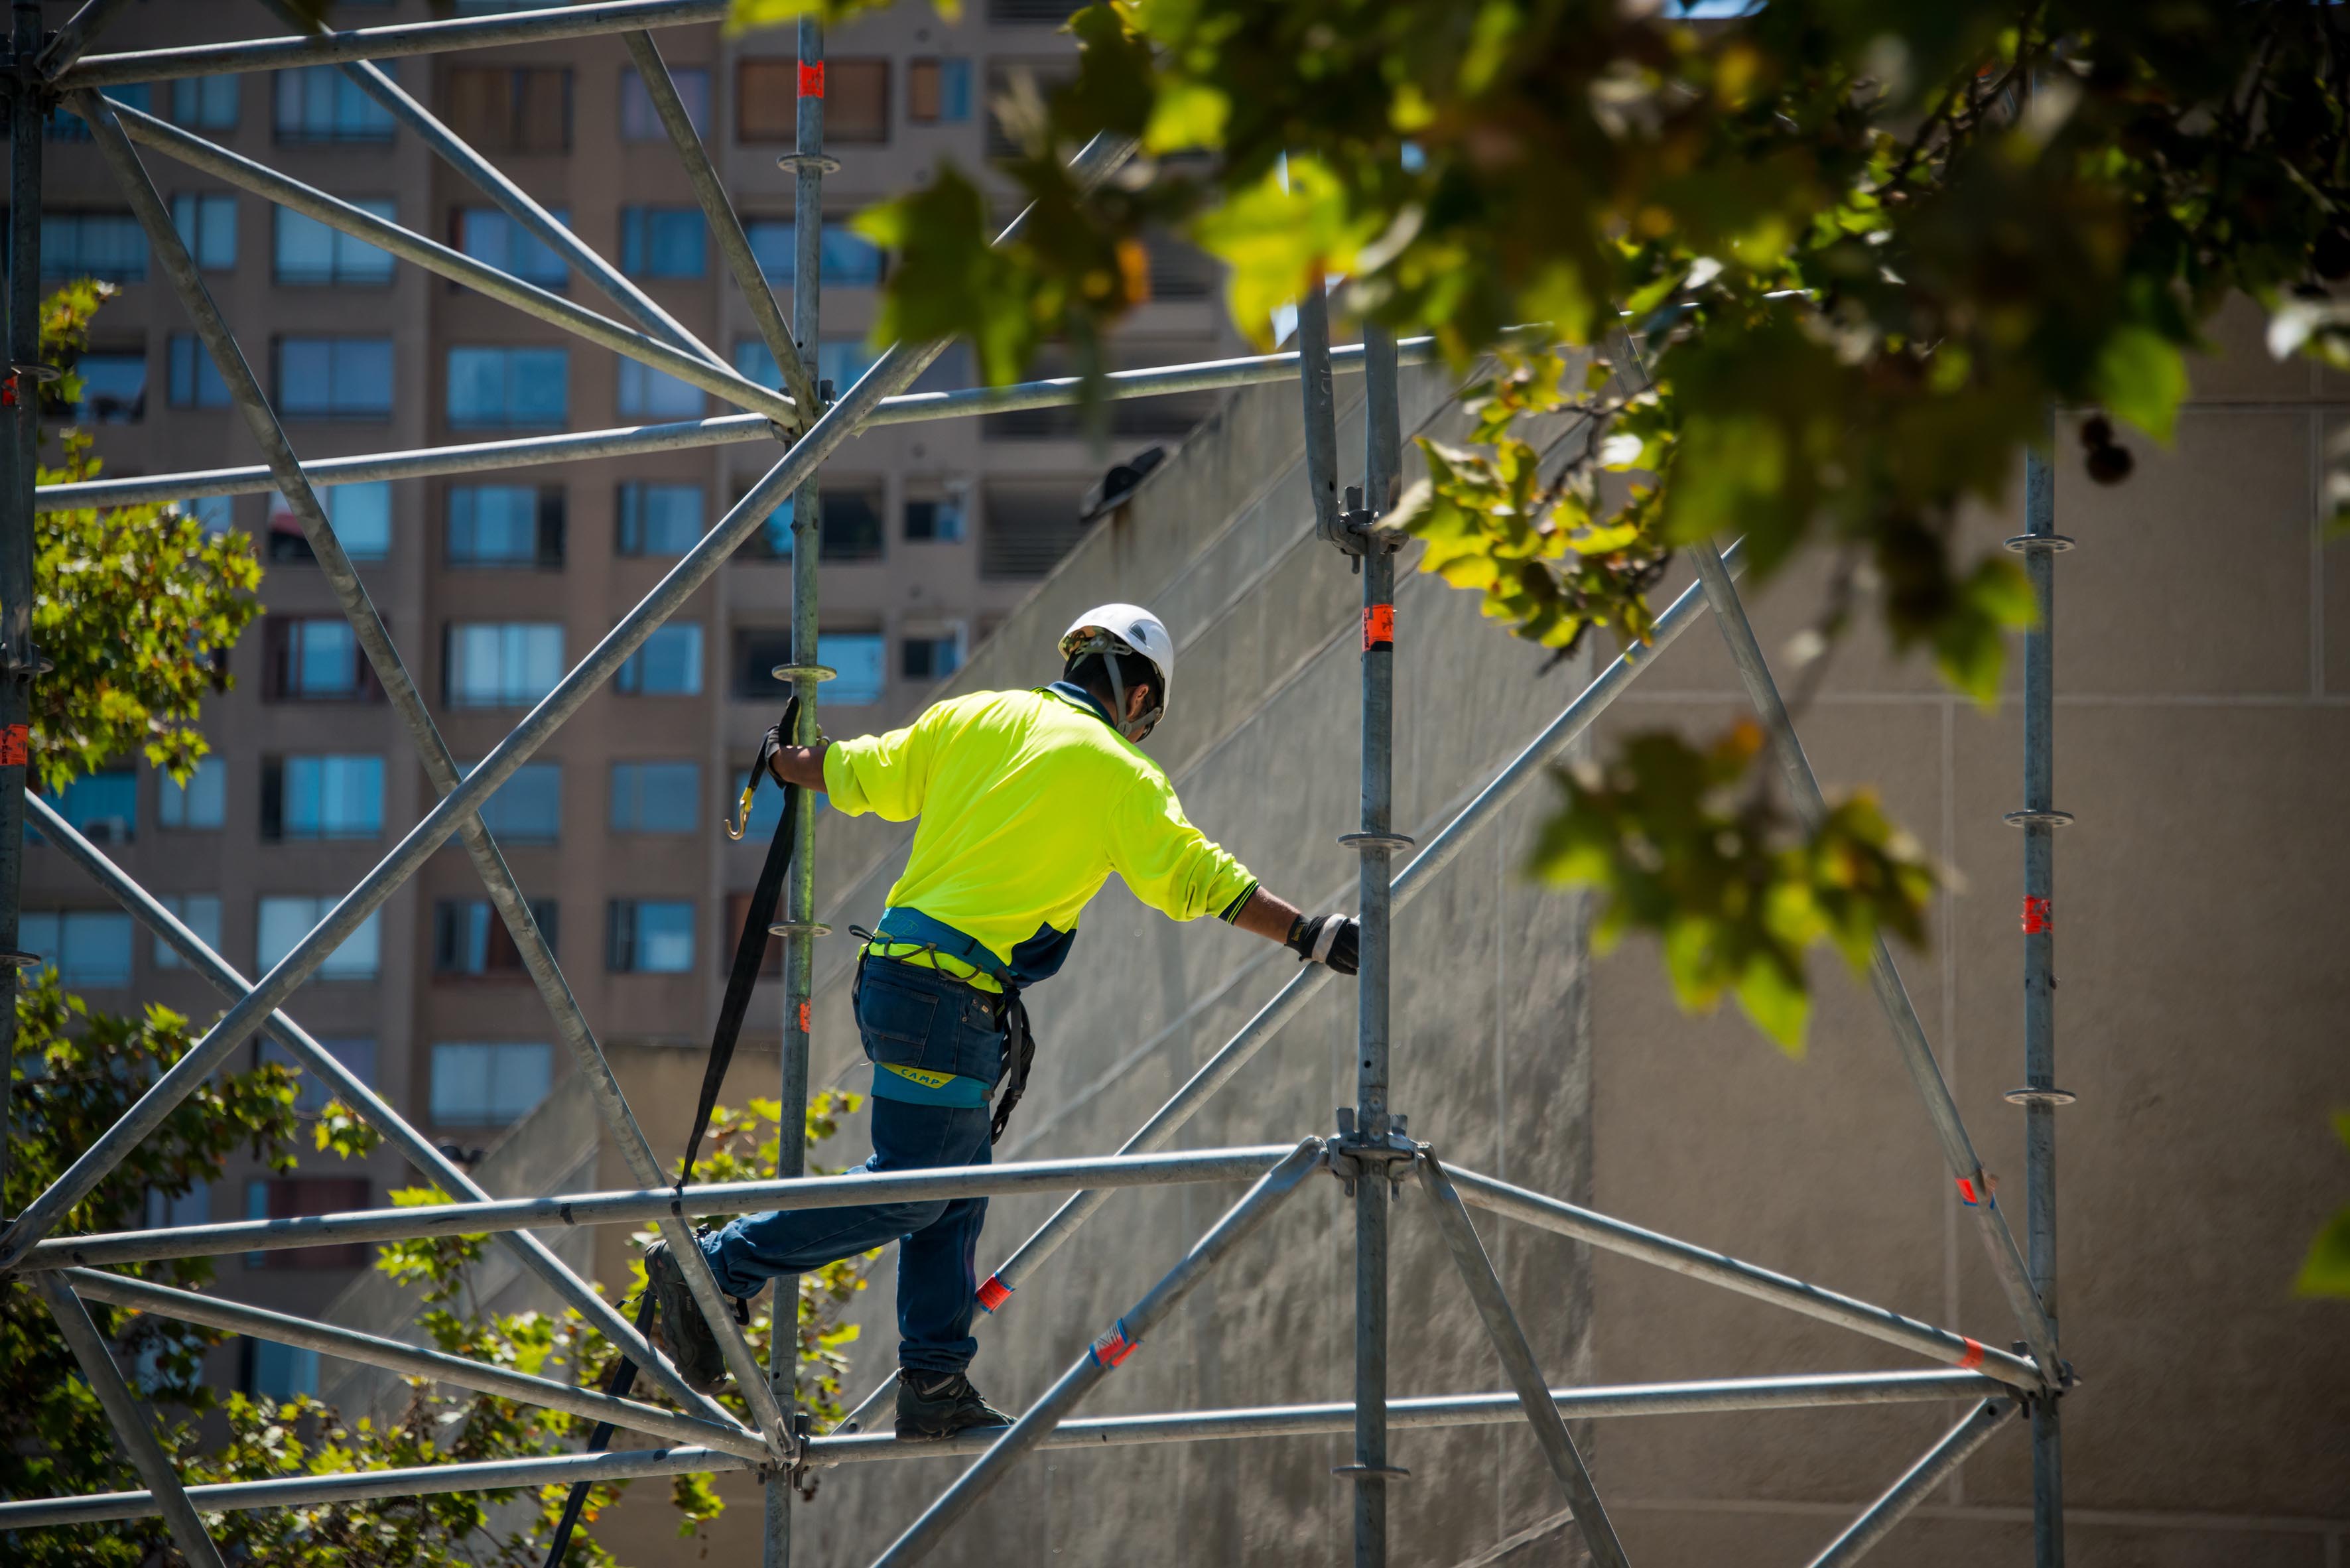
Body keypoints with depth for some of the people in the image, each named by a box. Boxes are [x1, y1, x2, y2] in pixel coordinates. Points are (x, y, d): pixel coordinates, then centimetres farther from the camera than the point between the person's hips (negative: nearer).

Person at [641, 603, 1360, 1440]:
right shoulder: (1114, 772, -3)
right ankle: (714, 1269, -3)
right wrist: (1312, 934, -3)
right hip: (953, 996, -8)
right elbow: (1200, 878, -6)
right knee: (908, 1191, -3)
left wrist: (783, 762, 44)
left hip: (894, 968, 8)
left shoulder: (974, 718, 14)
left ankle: (935, 1383, 12)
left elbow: (861, 775, 24)